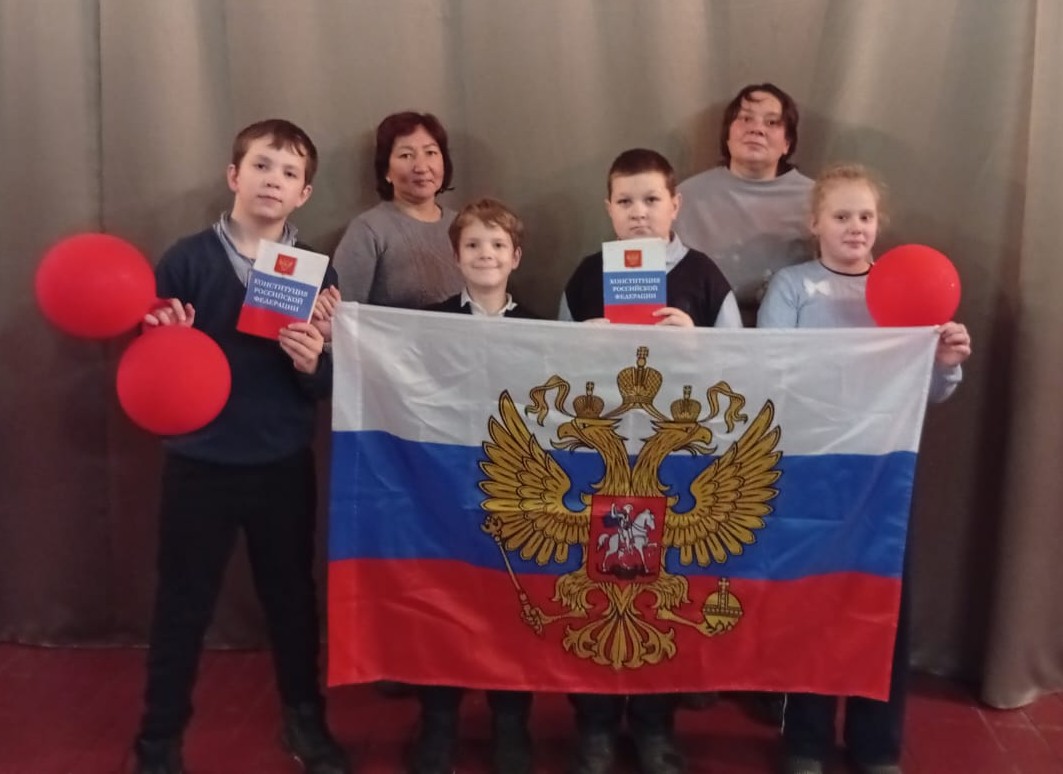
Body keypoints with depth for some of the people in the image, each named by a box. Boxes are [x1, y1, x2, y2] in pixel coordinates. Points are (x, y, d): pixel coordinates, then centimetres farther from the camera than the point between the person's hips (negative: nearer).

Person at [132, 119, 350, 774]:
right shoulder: (188, 259, -6)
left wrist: (313, 362, -21)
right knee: (183, 602, 9)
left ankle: (306, 720, 35)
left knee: (293, 594, 15)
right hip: (200, 460, -2)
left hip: (285, 463, 2)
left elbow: (333, 383, -1)